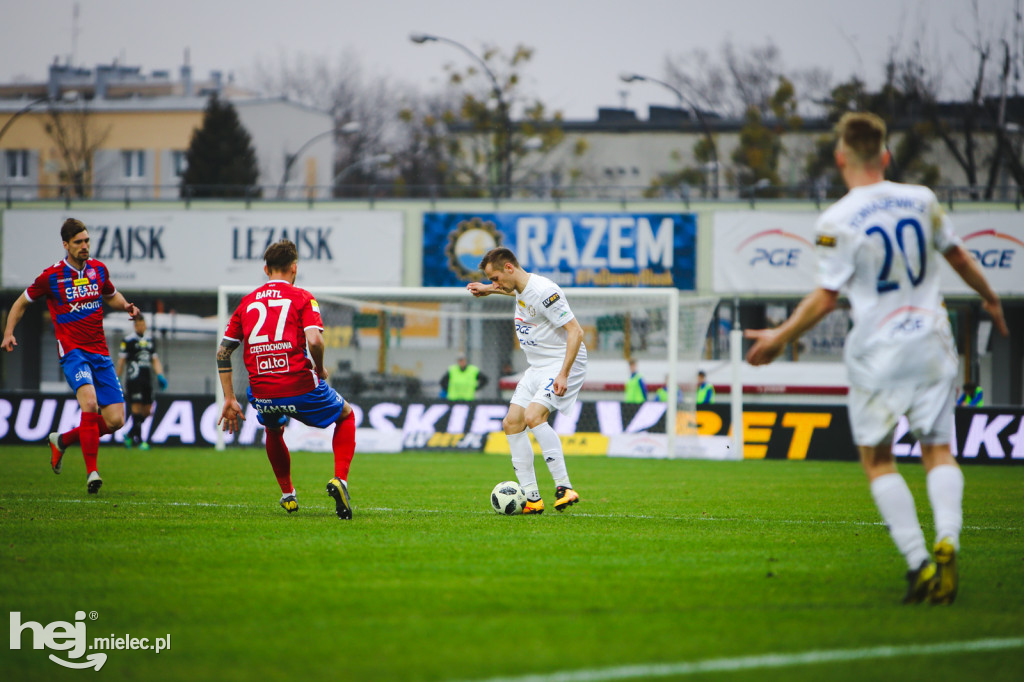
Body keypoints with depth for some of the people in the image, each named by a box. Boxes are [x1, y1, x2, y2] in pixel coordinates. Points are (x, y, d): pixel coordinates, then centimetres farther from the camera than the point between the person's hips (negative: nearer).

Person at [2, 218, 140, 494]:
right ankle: (92, 472, -23)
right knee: (89, 402, -31)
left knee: (115, 420, -3)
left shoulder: (98, 269, 9)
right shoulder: (51, 276, -4)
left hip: (100, 354, 5)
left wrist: (126, 306, 8)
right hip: (72, 351, -5)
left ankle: (62, 440, 22)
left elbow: (111, 295, 29)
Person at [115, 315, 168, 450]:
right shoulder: (128, 341, -2)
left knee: (147, 411, 5)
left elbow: (155, 360, 19)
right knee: (137, 407, -10)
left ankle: (130, 435, 21)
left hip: (147, 380, 6)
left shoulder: (150, 341, 17)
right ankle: (139, 440, -8)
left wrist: (160, 375, 6)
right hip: (134, 380, -6)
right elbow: (121, 361, -2)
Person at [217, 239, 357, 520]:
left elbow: (222, 352, 11)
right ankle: (339, 479, 4)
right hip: (299, 386, -3)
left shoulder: (247, 302, 14)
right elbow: (314, 340, -15)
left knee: (273, 428, 38)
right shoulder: (301, 297, 1)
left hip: (261, 393, 3)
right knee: (345, 415, 24)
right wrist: (320, 370, 4)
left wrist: (229, 399, 15)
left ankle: (287, 494, 35)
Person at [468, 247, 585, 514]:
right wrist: (489, 291, 35)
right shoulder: (521, 289, 7)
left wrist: (564, 374, -29)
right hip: (537, 367, 10)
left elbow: (575, 332, -24)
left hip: (563, 363, -10)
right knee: (512, 422, 0)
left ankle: (564, 488, -23)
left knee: (533, 416, -27)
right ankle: (532, 498, 1)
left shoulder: (544, 292, -22)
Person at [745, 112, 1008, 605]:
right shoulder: (921, 200, 2)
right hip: (931, 340, 4)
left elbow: (825, 297, -11)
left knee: (876, 458, 9)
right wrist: (990, 299, 30)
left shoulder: (837, 222, -12)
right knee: (938, 449, 10)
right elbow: (958, 256, 13)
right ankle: (947, 539, -16)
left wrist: (780, 338, 1)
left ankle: (917, 561, -2)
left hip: (878, 349, -4)